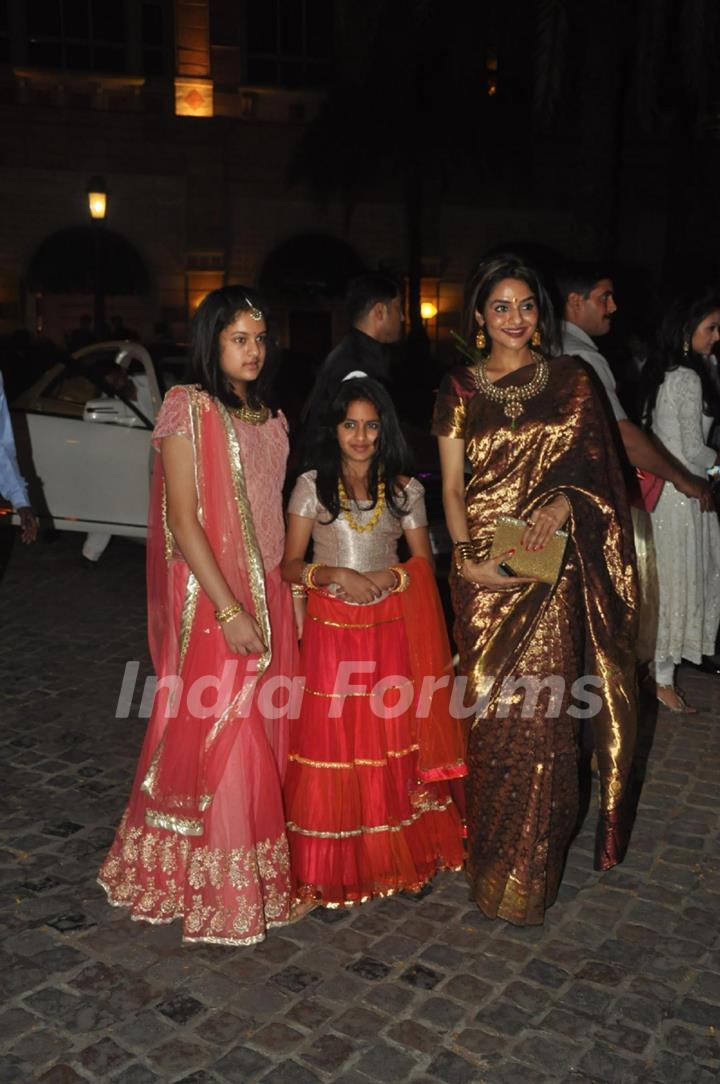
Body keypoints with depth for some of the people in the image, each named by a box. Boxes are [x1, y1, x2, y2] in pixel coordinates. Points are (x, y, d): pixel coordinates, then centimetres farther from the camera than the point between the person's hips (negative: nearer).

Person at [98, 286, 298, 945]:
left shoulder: (269, 418, 11)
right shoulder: (189, 409, -10)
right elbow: (183, 522, -15)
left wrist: (289, 592, 8)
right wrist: (229, 611, -19)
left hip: (267, 595, 7)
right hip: (211, 599, -7)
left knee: (262, 733, 14)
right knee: (216, 736, 1)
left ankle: (260, 871, 31)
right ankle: (218, 893, 19)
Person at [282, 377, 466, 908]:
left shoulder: (405, 490, 6)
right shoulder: (312, 485, 1)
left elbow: (424, 563, 8)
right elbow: (290, 564, 0)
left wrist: (394, 576, -13)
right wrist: (335, 575, -17)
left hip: (391, 630, 1)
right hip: (331, 630, -1)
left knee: (394, 741, 4)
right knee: (332, 742, 0)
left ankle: (401, 854, 21)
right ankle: (334, 866, 15)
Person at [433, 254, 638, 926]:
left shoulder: (570, 380, 7)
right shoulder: (460, 388, 7)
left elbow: (596, 465, 7)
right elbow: (452, 485, 4)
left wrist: (563, 502, -14)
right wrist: (467, 559, -9)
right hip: (484, 568, 0)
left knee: (540, 712, -1)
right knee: (488, 709, 3)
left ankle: (529, 867, 15)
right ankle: (488, 854, 21)